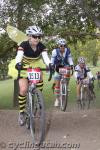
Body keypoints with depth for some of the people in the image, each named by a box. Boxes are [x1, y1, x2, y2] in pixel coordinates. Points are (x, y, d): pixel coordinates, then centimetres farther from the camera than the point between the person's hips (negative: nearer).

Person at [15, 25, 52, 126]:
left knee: (39, 89, -8)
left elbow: (45, 57, -30)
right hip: (24, 69, -3)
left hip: (36, 69, 3)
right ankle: (21, 113, -5)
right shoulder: (23, 45, -24)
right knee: (23, 90, -20)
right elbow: (19, 56, -40)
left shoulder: (41, 46, -16)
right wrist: (18, 64, -63)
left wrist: (49, 64, -53)